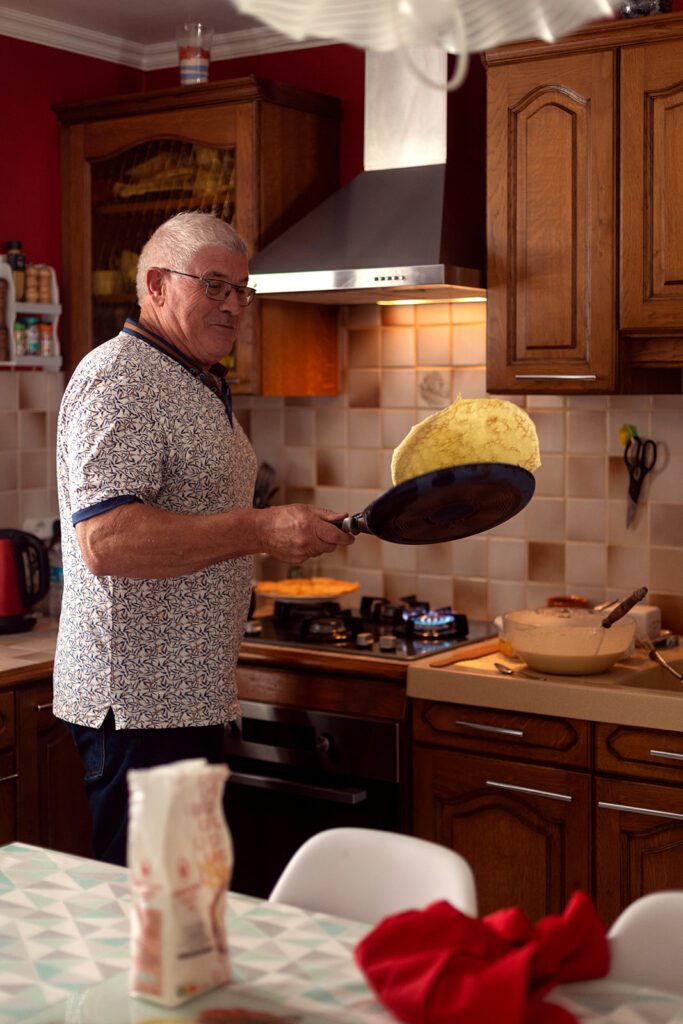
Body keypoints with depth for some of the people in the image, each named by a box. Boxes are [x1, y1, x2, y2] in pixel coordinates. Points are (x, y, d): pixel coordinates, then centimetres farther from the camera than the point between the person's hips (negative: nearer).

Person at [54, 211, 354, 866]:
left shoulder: (203, 386, 19)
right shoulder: (119, 378, -14)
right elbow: (106, 539, -27)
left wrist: (300, 532, 20)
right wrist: (259, 529, -29)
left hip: (189, 693, 10)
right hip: (138, 700, -10)